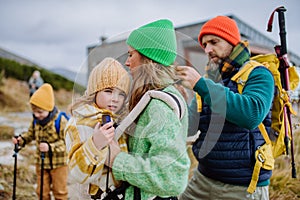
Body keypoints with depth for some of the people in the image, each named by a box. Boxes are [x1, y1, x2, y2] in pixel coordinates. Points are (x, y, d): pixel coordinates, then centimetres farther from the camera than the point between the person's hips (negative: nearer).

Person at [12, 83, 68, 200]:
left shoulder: (61, 121, -23)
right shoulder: (36, 120, -3)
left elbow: (66, 142, -23)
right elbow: (31, 134, 10)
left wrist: (50, 147, -35)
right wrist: (21, 139, -10)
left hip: (58, 163, -5)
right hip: (41, 161, 5)